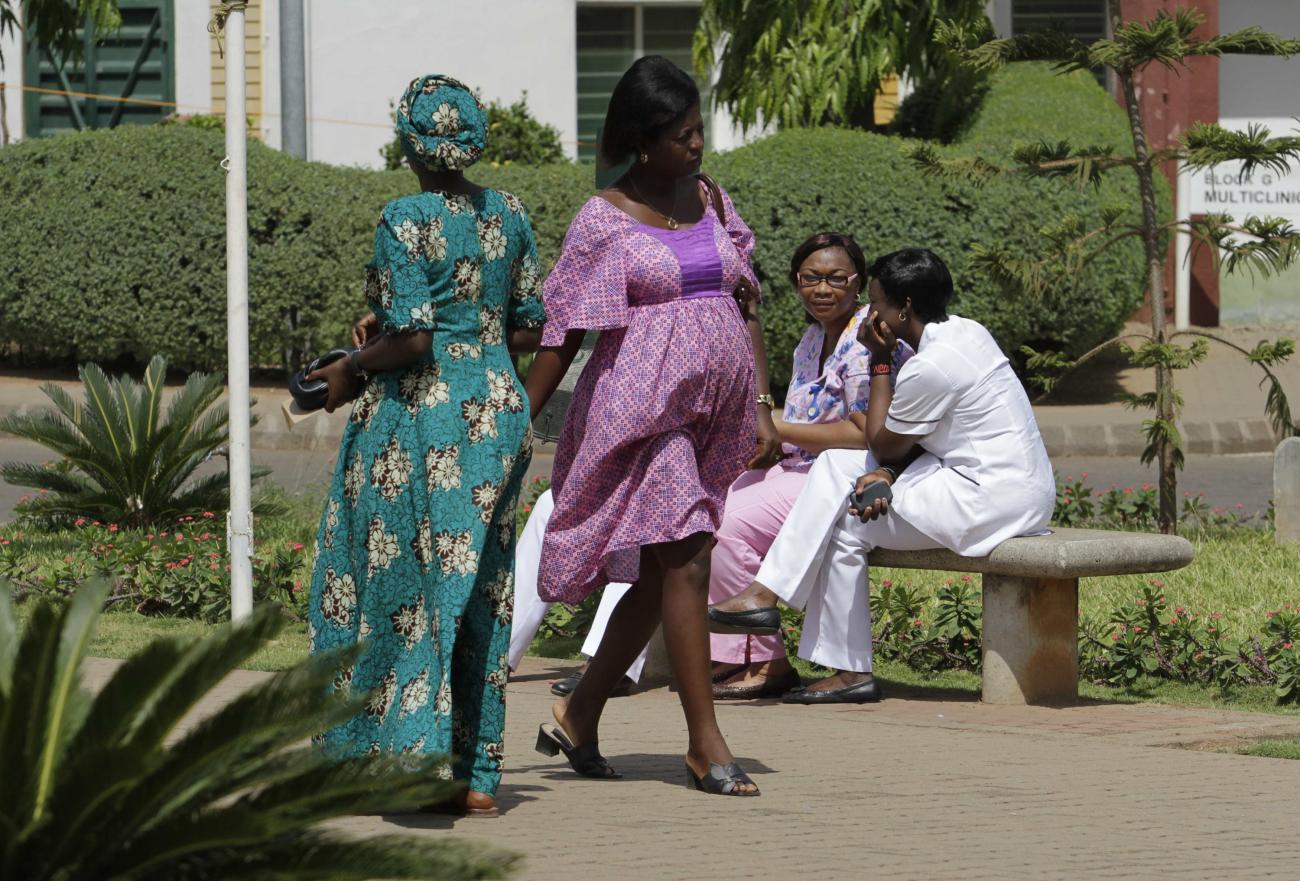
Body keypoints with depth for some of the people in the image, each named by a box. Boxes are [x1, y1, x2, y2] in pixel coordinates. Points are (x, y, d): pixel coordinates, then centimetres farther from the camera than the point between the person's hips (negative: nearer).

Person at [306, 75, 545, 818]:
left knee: (405, 588, 3)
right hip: (498, 413, 6)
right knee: (482, 593, 9)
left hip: (420, 417, -6)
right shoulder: (510, 216, 6)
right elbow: (531, 331, 11)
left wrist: (354, 367, -1)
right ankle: (479, 776, 10)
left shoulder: (407, 220, -12)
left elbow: (411, 341, -18)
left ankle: (418, 751, -4)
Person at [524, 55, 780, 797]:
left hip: (713, 413, 6)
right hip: (643, 406, -6)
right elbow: (563, 334, -4)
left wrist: (763, 411, 8)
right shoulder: (605, 221, -5)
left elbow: (747, 310, 13)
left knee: (658, 576, 9)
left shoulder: (714, 203, 11)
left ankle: (579, 717, 23)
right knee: (685, 563, -11)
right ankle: (705, 743, -6)